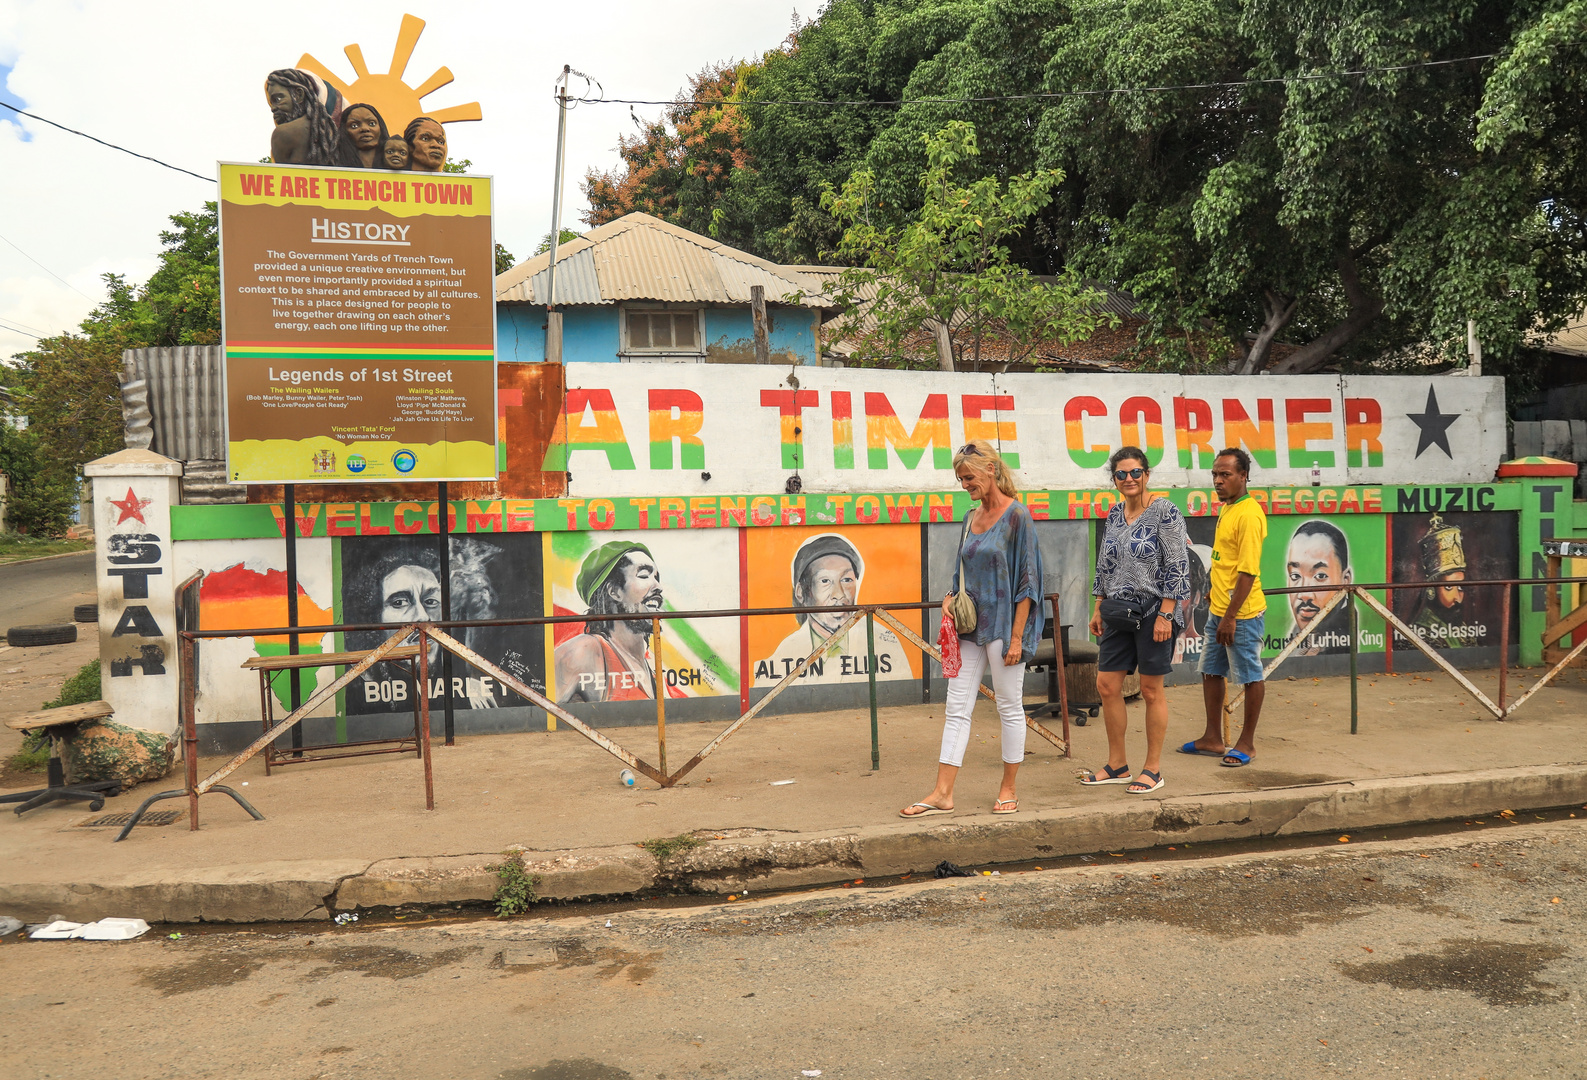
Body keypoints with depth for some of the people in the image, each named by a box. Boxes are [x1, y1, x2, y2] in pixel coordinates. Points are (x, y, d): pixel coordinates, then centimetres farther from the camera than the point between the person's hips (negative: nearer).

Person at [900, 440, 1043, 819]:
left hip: (1003, 624, -7)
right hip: (970, 624, 7)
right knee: (957, 708, 4)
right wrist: (950, 598, 2)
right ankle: (943, 794, 6)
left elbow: (1027, 579, -12)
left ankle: (1008, 790, 18)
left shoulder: (1017, 516, -9)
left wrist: (1017, 637, -16)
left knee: (1010, 707, 5)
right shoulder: (971, 519, 12)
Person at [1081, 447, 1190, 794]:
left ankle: (1153, 769, 14)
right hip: (1118, 613, 7)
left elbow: (1177, 566, -13)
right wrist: (1098, 609, 14)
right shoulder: (1115, 514, 11)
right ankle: (1117, 765, 19)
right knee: (1107, 685, 6)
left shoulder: (1164, 511, -9)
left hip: (1153, 612, -7)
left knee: (1151, 690, 2)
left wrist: (1165, 614, -17)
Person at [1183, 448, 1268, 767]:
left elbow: (1248, 571, -21)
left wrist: (1231, 616, -22)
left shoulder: (1249, 514, -18)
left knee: (1250, 676, 5)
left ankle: (1247, 742, 17)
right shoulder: (1226, 509, 11)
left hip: (1242, 613, -10)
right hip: (1218, 609, 10)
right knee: (1211, 672, 16)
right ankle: (1213, 739, 27)